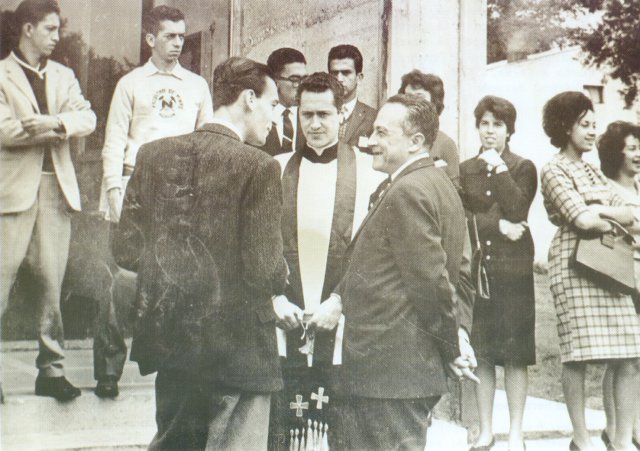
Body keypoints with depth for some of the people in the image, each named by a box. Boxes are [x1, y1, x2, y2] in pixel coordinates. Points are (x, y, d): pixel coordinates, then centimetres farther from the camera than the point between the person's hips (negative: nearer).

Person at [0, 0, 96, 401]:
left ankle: (51, 368, 12)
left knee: (52, 284, 5)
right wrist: (59, 126, -9)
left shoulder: (63, 76, 17)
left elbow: (87, 118, 3)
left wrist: (54, 122, -16)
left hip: (57, 187, 4)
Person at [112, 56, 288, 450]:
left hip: (169, 335, 6)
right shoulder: (258, 166, -14)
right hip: (237, 343, -6)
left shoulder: (154, 154, 2)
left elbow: (126, 250, 3)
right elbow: (265, 269, -17)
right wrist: (279, 282, 5)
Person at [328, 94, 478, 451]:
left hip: (391, 372, -10)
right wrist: (340, 296, 7)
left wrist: (451, 350, -9)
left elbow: (431, 279, -20)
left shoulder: (407, 191, -16)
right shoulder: (438, 184, 16)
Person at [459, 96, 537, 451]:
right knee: (481, 354, 4)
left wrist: (499, 169, -9)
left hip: (513, 267, -2)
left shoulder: (523, 168, 6)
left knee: (515, 354, 0)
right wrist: (497, 226, -11)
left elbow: (517, 212, -9)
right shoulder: (465, 170, 11)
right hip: (475, 267, 2)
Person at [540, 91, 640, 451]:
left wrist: (602, 210, -3)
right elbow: (581, 219, -11)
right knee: (579, 354, -7)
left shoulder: (593, 171, 23)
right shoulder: (554, 170, 1)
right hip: (575, 263, -6)